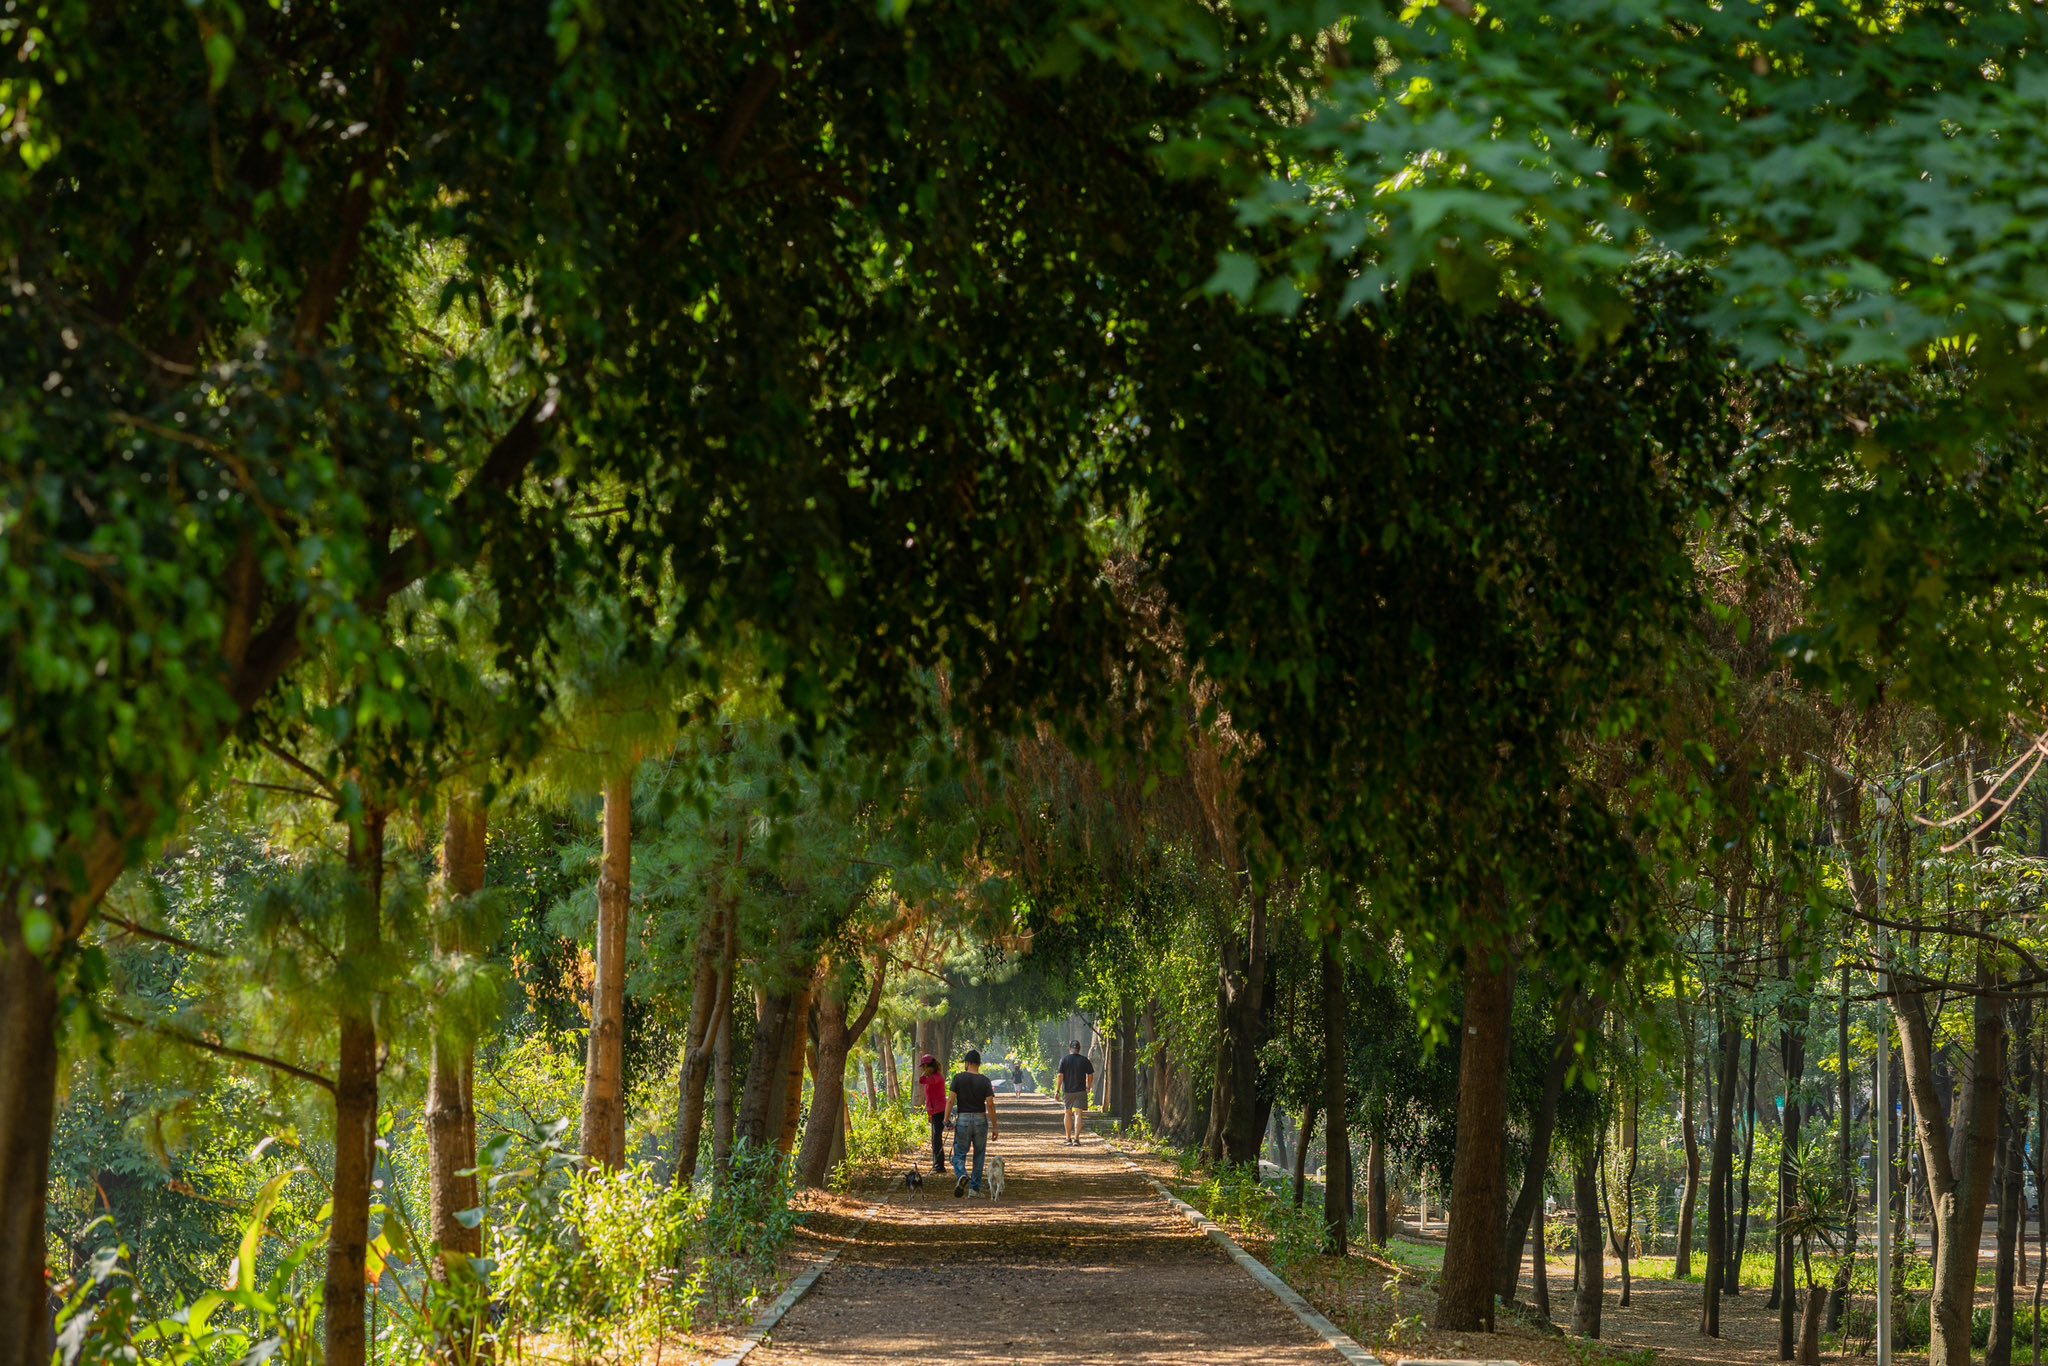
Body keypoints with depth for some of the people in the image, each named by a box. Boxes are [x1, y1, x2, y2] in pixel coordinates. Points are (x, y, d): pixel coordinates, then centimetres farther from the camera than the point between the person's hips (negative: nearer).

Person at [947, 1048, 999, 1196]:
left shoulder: (959, 1078, -3)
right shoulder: (985, 1081, -1)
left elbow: (951, 1100, -8)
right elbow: (990, 1104, -7)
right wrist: (994, 1127, -3)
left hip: (963, 1119, -1)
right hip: (980, 1120, 1)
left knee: (959, 1154, 4)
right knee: (979, 1155, 14)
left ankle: (961, 1175, -26)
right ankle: (975, 1188, 12)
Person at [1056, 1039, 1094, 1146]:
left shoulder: (1064, 1060, -3)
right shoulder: (1084, 1060, -1)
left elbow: (1060, 1076, -7)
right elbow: (1090, 1075, 3)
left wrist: (1058, 1090, -3)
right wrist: (1088, 1087, 20)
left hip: (1067, 1090, 1)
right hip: (1080, 1091, -1)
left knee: (1068, 1114, 14)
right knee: (1078, 1114, -3)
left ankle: (1068, 1138, 21)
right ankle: (1076, 1139, -15)